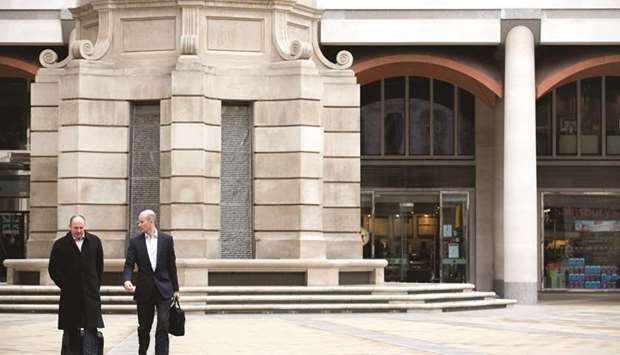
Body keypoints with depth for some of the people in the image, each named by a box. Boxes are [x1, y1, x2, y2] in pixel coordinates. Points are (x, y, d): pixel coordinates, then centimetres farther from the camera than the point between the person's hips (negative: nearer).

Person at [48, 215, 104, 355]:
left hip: (91, 294, 1)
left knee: (91, 328, -7)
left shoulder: (94, 241, 7)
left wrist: (96, 284, 7)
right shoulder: (60, 245, 1)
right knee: (70, 331, 7)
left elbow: (100, 265, 13)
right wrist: (64, 285, -4)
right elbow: (53, 269, 3)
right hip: (70, 295, -1)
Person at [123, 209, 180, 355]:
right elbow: (129, 264, -3)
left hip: (163, 289, -1)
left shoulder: (167, 239, 3)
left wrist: (175, 288, 8)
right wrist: (127, 280, -23)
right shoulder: (135, 241, 3)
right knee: (144, 327, 10)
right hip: (144, 291, 1)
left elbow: (171, 265, 6)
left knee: (163, 325, -10)